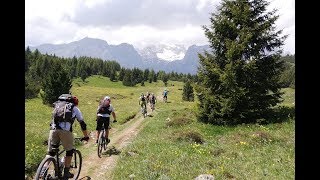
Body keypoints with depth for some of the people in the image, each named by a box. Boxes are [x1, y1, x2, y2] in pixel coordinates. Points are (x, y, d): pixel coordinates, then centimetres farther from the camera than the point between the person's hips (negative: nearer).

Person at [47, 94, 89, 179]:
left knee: (51, 152, 16)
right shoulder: (75, 108, 21)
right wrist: (86, 136, 29)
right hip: (65, 130, -3)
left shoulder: (58, 107, 31)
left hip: (53, 129, 3)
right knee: (69, 151, 15)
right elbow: (82, 124, 20)